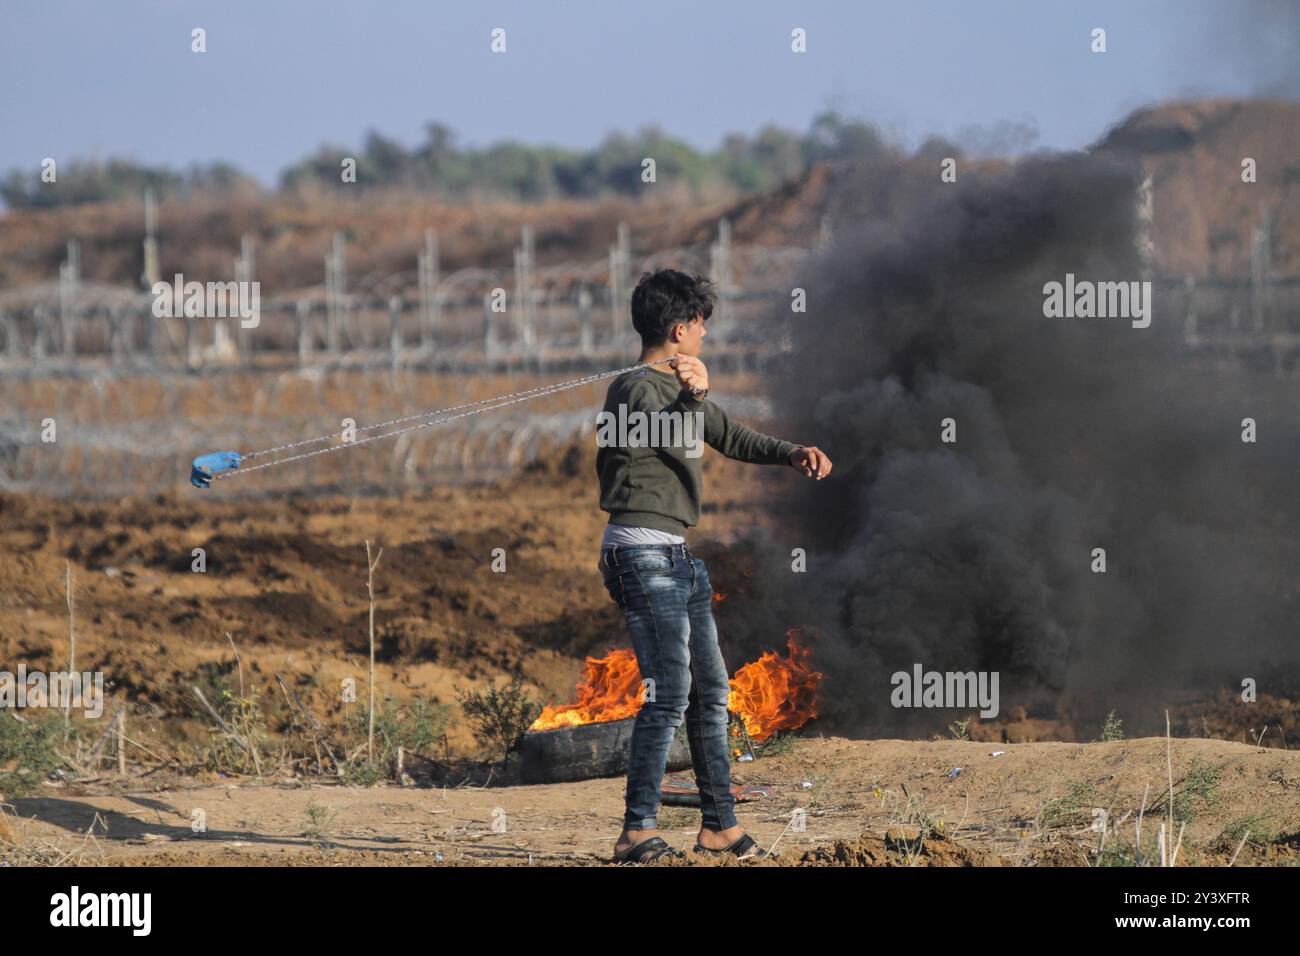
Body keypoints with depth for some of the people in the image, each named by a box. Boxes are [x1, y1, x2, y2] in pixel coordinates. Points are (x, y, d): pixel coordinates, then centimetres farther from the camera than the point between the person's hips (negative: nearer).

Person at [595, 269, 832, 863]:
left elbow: (731, 439, 26)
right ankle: (637, 833, -17)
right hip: (642, 552, -11)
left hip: (677, 557, 11)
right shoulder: (637, 389, -12)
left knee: (709, 689, 14)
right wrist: (696, 399, -36)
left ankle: (719, 823, 21)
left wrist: (791, 453, 12)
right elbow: (685, 448, -21)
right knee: (669, 690, -16)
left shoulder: (679, 386, 18)